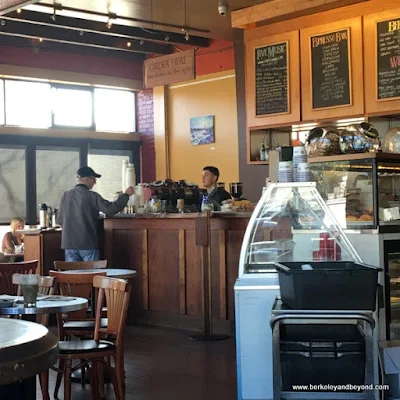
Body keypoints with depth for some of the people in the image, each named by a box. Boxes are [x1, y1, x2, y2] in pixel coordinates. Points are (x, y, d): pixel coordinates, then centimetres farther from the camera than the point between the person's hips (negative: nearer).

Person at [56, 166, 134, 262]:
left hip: (69, 244, 4)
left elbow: (59, 220, 10)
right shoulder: (92, 196, -9)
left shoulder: (66, 195, 4)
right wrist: (126, 195, 0)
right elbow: (111, 209, -11)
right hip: (88, 244, -4)